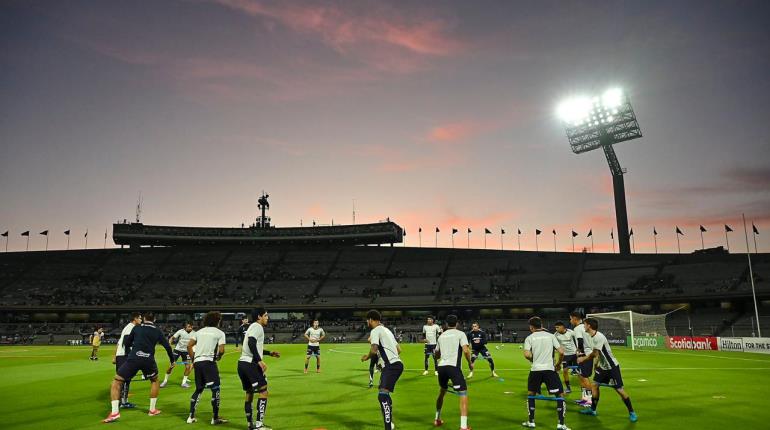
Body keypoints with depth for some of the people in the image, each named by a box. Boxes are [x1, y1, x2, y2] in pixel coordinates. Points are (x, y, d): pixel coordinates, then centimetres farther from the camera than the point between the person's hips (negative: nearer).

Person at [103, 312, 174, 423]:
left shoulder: (137, 328, 15)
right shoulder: (158, 331, 15)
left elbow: (126, 343, 20)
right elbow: (167, 346, 15)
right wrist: (172, 360, 28)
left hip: (133, 359, -1)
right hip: (149, 360, 2)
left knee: (116, 382, 12)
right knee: (155, 381, 29)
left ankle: (114, 412, -2)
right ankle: (153, 409, 27)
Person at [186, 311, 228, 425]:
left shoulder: (199, 331, 15)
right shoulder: (219, 333, 0)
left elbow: (189, 345, 8)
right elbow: (221, 350, -9)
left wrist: (193, 358, 16)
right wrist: (219, 357, 12)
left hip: (197, 362, 6)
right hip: (209, 361, -6)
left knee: (198, 390, 18)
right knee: (215, 389, 1)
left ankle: (191, 417, 18)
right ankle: (215, 418, 4)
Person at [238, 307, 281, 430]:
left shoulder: (254, 327, 23)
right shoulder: (257, 327, -8)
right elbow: (251, 343, -23)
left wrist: (270, 353, 32)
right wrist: (260, 361, -24)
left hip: (242, 363, 10)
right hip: (250, 364, -10)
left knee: (249, 393, 16)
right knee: (263, 392, -7)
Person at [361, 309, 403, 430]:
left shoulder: (375, 331, -5)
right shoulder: (386, 330, 23)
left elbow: (374, 350, -19)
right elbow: (399, 350, 25)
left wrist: (367, 357, 2)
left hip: (391, 366, -10)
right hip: (396, 364, 10)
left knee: (382, 395, -20)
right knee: (384, 394, 24)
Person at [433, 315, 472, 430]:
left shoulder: (442, 336, 18)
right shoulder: (460, 334, 3)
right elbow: (466, 350, -11)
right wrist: (470, 363, 5)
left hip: (441, 366, 6)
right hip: (453, 367, -6)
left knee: (441, 392, 27)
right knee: (463, 395, -3)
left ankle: (437, 419, 39)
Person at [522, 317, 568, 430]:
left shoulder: (529, 338, 3)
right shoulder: (551, 336, 7)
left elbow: (527, 355, -10)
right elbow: (561, 352, -1)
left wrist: (534, 360, 10)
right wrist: (558, 364, 15)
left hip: (535, 370, 0)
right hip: (549, 369, 0)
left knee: (531, 394, 20)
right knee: (560, 394, 10)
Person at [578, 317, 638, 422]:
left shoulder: (598, 337, -25)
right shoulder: (593, 337, 4)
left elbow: (594, 354, -23)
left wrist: (583, 359, -10)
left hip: (612, 367, -9)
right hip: (603, 367, 9)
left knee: (619, 390, -6)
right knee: (594, 385, 7)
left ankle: (632, 413, 8)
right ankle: (593, 410, 17)